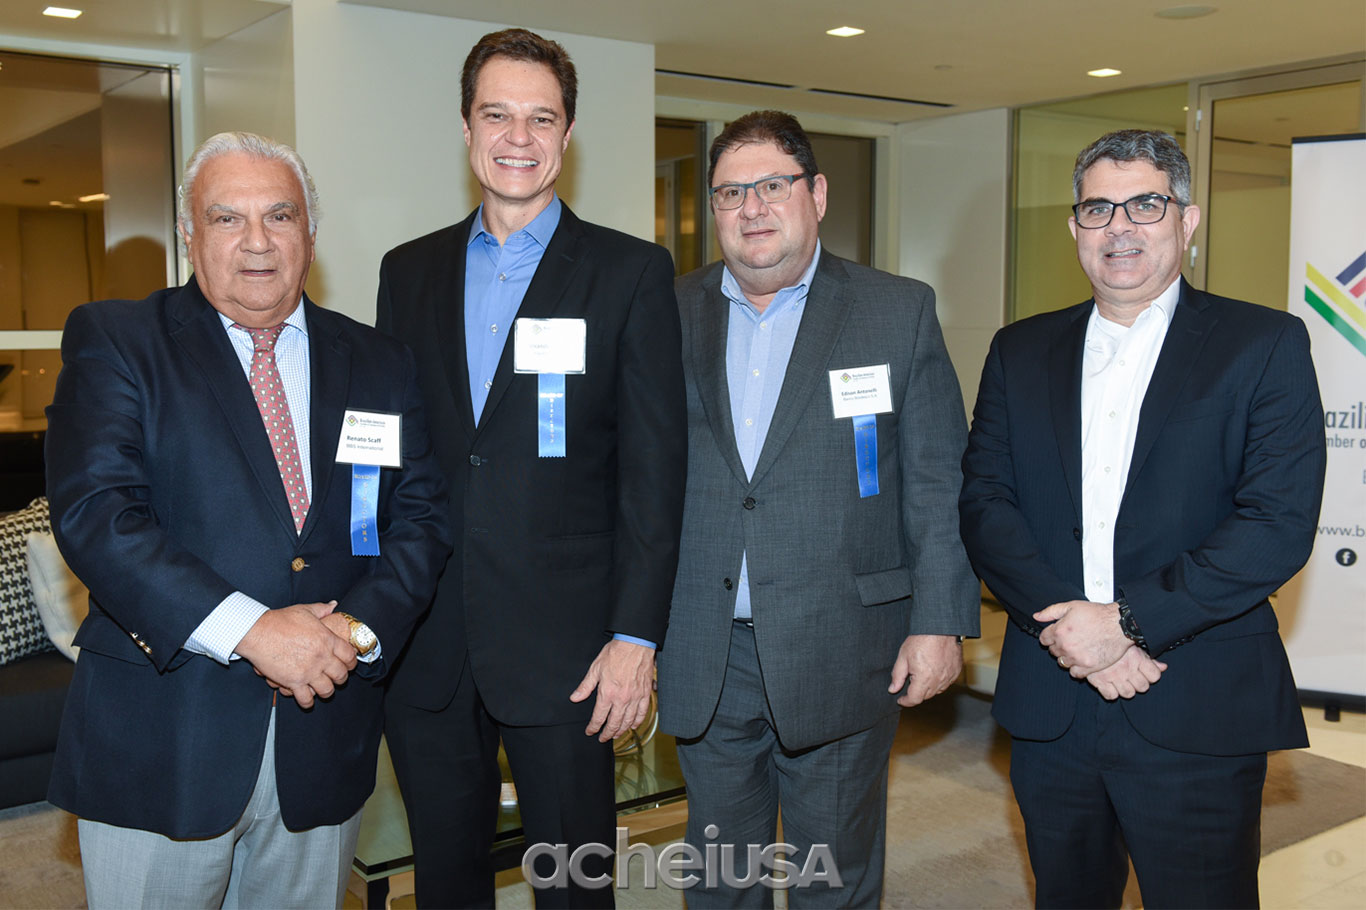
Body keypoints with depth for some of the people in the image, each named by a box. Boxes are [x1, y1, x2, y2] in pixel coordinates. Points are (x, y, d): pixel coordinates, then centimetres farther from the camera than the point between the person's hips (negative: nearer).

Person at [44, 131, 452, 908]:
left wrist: (360, 627, -15)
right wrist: (249, 628, -22)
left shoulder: (379, 363, 9)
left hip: (324, 745, 3)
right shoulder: (113, 341, -1)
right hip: (159, 739, -3)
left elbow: (421, 516, 4)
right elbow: (93, 511, -13)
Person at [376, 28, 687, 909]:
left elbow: (654, 467, -5)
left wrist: (637, 637, -11)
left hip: (563, 645, -3)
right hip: (425, 644, 4)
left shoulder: (632, 272, -1)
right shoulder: (409, 271, 10)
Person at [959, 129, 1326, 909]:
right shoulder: (1021, 352, 9)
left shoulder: (1265, 345, -1)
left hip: (1198, 719, -3)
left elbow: (1280, 523, -11)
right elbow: (984, 502, 1)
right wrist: (1063, 623, -14)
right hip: (1049, 708, 4)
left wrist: (1127, 621, -16)